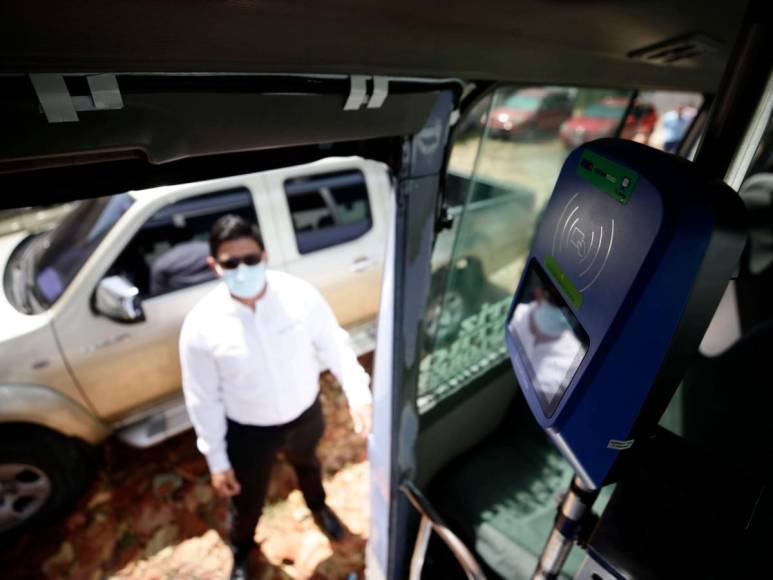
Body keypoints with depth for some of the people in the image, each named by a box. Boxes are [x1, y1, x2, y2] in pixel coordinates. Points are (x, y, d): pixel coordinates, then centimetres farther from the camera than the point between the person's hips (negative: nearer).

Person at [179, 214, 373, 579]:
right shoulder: (201, 326, -24)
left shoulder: (300, 294, -23)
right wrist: (216, 460, -5)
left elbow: (334, 345, -9)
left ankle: (318, 507, 70)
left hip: (304, 414, 2)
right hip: (249, 432, -1)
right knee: (247, 500, 25)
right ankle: (241, 549, 63)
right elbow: (203, 400, -12)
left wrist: (358, 394, -13)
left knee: (307, 465, 33)